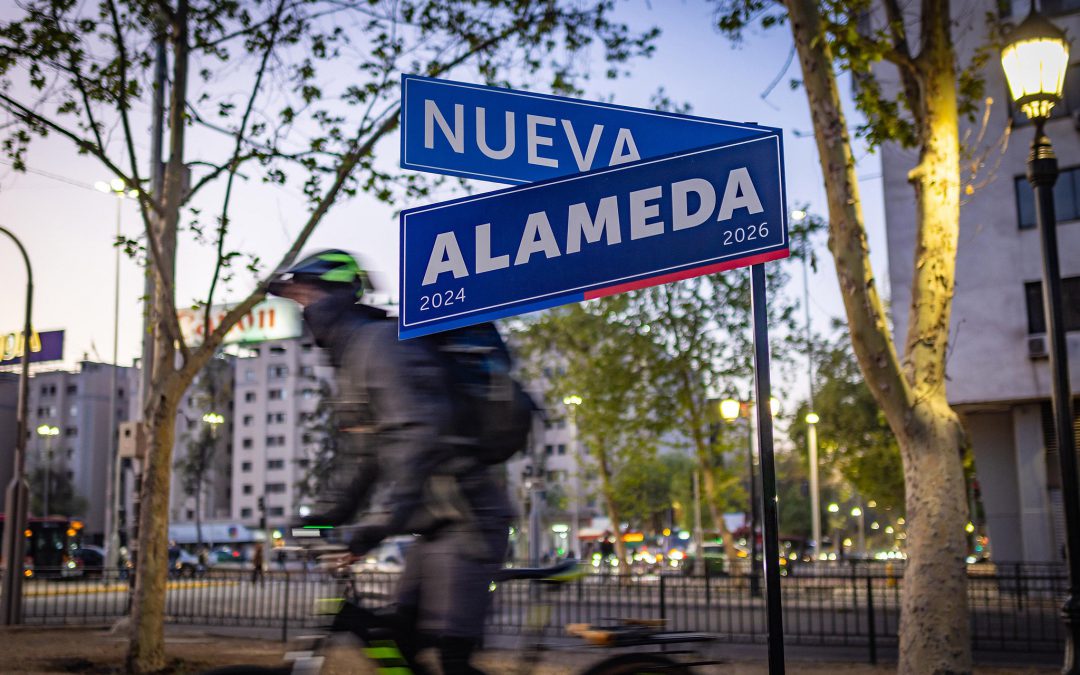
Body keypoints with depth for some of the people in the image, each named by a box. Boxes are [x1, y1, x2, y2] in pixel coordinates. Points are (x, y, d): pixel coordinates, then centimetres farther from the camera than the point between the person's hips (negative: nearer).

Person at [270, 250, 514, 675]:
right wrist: (323, 515, 14)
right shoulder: (351, 358, 19)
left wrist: (382, 519, -33)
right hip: (438, 524, 10)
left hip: (467, 518, -10)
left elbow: (417, 436, -27)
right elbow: (358, 456, 22)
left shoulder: (382, 342, -14)